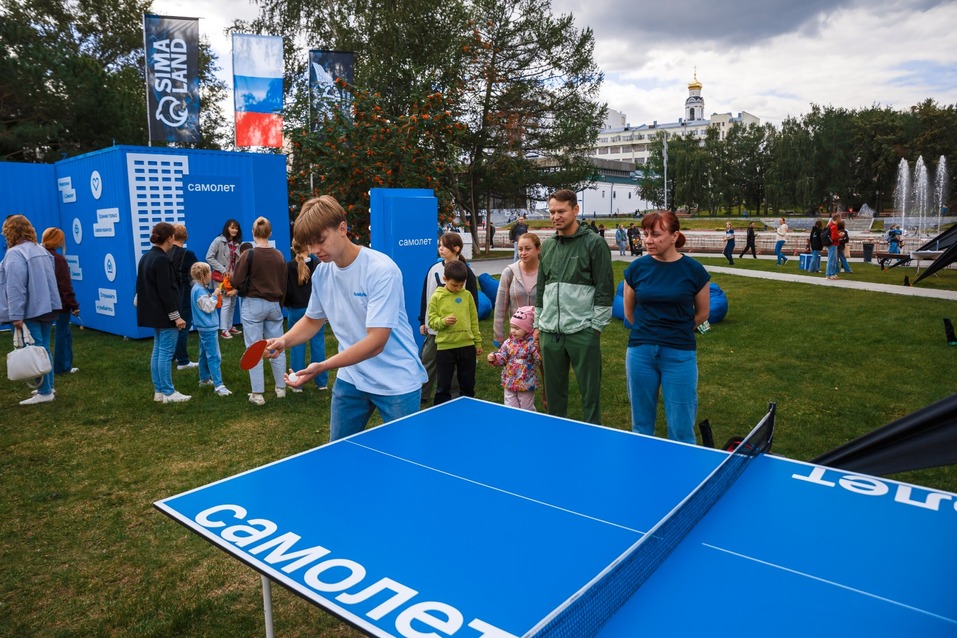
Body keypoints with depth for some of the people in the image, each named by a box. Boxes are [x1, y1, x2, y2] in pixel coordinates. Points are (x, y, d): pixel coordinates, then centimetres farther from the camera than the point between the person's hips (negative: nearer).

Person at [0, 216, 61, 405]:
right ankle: (47, 387, 19)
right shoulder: (41, 250, 12)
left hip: (30, 311, -8)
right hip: (47, 308, 8)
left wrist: (16, 315, -21)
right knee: (44, 349, 14)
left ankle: (44, 392, 0)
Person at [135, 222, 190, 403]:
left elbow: (143, 286, 18)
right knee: (166, 353, -4)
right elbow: (165, 291, -21)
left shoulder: (146, 257, 12)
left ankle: (158, 391, 19)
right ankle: (168, 393, 3)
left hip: (154, 313, 10)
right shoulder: (162, 259, -18)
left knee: (158, 351, 14)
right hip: (165, 314, -10)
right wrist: (176, 316, -18)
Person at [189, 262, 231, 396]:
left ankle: (204, 379, 30)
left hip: (204, 327, 11)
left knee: (205, 354, 19)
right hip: (208, 328, -11)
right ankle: (218, 385, -12)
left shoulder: (198, 288, 10)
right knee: (214, 357, -11)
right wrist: (215, 295, -13)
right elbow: (208, 307, -20)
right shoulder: (199, 290, -20)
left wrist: (214, 296, 5)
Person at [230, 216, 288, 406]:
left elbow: (236, 282, -11)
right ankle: (281, 388, 22)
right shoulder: (279, 256, 1)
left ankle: (257, 394, 4)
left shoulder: (248, 255, -11)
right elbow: (283, 284, 8)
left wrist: (246, 284, 12)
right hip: (274, 305, 4)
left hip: (253, 305, -4)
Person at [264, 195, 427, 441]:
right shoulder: (322, 273, -1)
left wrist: (322, 367, -33)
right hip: (349, 380, 6)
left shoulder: (382, 270, -22)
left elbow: (375, 342, -27)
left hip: (396, 382, -6)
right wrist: (284, 341, -4)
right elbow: (313, 319, 16)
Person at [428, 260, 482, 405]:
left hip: (467, 345, 3)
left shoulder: (467, 295, 5)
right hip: (445, 347, -3)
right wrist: (443, 321, -23)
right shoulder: (437, 297, -3)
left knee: (468, 383, 14)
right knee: (443, 384, 6)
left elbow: (474, 320, 10)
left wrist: (478, 342, 10)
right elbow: (431, 321, -2)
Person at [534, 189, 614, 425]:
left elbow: (605, 289, -6)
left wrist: (596, 326, -10)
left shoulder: (594, 243, -5)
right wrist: (538, 325, 15)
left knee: (590, 391, 2)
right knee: (554, 390, 13)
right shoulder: (547, 245, 13)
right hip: (550, 332, 5)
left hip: (582, 332, -5)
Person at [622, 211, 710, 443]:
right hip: (640, 352, 2)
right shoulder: (636, 268, -2)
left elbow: (702, 313, 8)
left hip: (679, 355, -2)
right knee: (641, 423, 14)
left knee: (681, 429, 6)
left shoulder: (694, 270, -6)